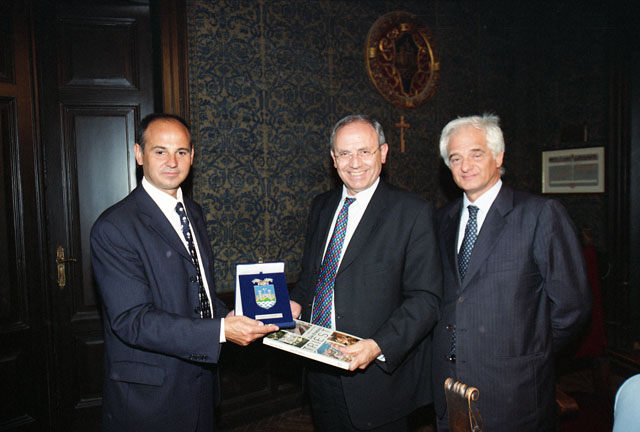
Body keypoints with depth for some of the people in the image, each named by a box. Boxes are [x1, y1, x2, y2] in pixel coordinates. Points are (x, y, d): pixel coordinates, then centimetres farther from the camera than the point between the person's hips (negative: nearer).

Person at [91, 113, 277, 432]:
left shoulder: (194, 212, 7)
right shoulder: (113, 228, -19)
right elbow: (131, 320, -25)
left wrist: (229, 317, -3)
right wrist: (221, 331, -31)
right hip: (149, 393, -7)